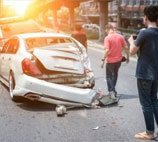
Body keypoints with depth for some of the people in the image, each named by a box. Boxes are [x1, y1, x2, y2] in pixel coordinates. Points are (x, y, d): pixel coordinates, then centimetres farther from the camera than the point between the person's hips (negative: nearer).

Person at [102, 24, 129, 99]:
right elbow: (126, 47, 1)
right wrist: (127, 57, 12)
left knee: (109, 76, 8)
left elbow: (107, 50, -22)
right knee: (115, 74, 22)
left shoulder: (107, 38, -15)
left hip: (110, 60, -5)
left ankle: (112, 91, -6)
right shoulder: (120, 36, -1)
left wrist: (103, 59, -14)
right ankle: (112, 89, 33)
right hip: (118, 59, 5)